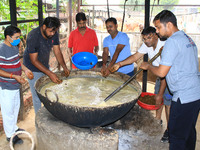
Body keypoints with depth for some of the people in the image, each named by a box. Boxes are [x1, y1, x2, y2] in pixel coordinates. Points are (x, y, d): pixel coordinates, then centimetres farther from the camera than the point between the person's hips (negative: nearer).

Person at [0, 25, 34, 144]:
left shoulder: (14, 46, 3)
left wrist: (25, 69, 4)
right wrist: (14, 76, -29)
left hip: (15, 85, 9)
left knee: (16, 107, 23)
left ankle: (14, 127, 44)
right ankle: (10, 135, 25)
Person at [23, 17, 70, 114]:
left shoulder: (54, 34, -11)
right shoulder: (33, 37, -28)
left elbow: (57, 52, -5)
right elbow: (34, 60, -26)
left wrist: (64, 67, -20)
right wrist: (50, 73, -33)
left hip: (45, 66, 6)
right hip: (34, 69, -6)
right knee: (37, 97, 1)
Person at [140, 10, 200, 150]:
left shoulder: (172, 41, -15)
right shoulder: (188, 38, 14)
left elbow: (161, 72, -17)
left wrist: (148, 66, 1)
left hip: (184, 96, -10)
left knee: (176, 135, 1)